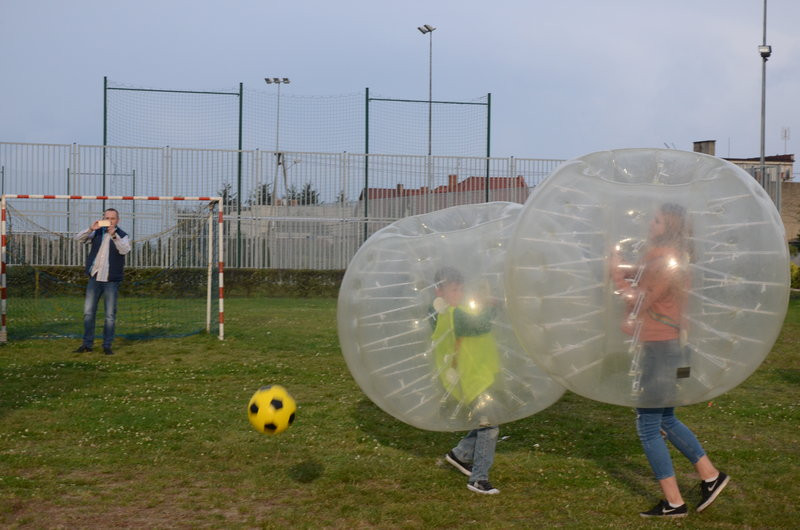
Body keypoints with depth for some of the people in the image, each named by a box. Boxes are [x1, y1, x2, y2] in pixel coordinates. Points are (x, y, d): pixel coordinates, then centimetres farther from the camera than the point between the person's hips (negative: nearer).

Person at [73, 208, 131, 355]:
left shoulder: (122, 235, -2)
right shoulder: (97, 232, 8)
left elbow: (125, 250, -21)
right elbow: (79, 238, -3)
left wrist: (114, 235, -35)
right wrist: (90, 229, -21)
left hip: (111, 281, -3)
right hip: (95, 278, 3)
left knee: (110, 315, 0)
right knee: (88, 312, 4)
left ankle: (107, 345, 8)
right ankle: (87, 343, 13)